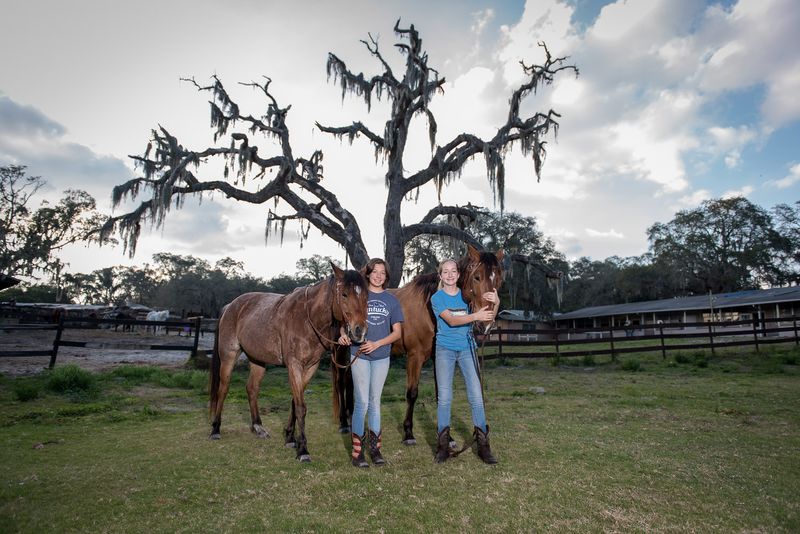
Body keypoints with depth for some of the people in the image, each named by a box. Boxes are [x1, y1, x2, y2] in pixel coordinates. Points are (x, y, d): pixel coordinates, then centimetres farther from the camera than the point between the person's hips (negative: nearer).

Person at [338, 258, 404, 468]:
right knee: (362, 403, -1)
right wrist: (344, 335, -18)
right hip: (359, 355, -2)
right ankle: (357, 452, 11)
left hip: (381, 356, 2)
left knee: (375, 402, 14)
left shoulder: (392, 300, 3)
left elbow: (397, 332, 1)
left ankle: (375, 448, 26)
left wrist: (376, 344, -12)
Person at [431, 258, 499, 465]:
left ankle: (483, 446, 12)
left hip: (466, 349, 2)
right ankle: (443, 446, 14)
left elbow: (487, 318, -4)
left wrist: (495, 304, -24)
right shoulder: (437, 298, -3)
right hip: (445, 350, -2)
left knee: (476, 397, 0)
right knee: (444, 398, 2)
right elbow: (451, 320, -18)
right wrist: (475, 316, -32)